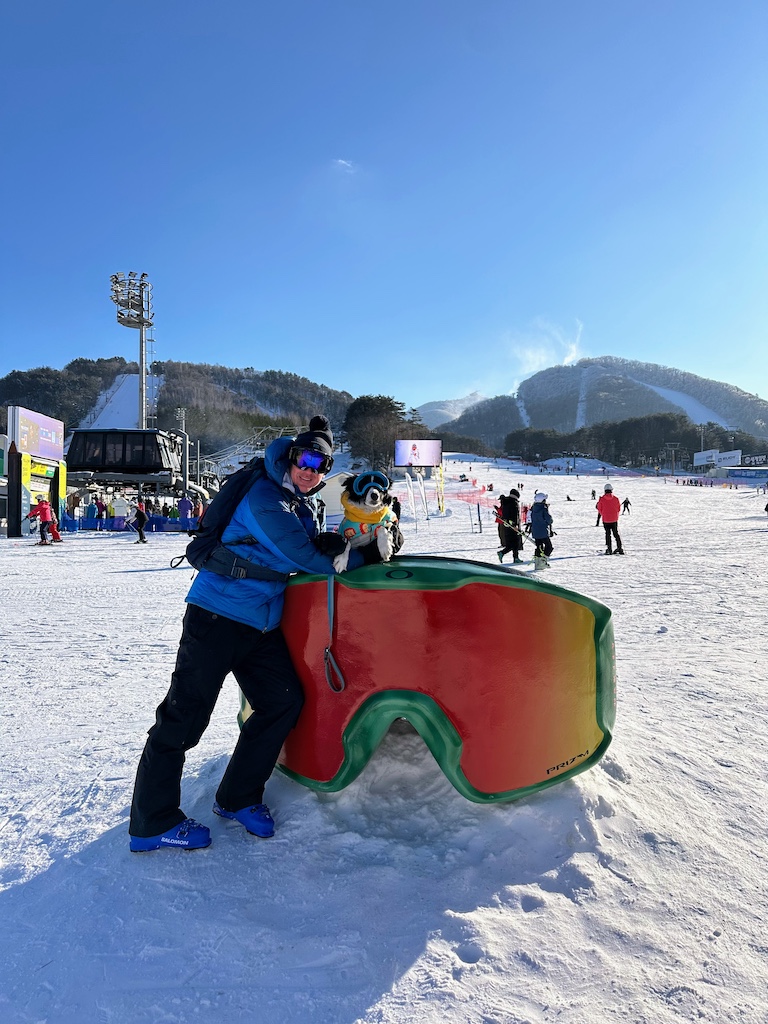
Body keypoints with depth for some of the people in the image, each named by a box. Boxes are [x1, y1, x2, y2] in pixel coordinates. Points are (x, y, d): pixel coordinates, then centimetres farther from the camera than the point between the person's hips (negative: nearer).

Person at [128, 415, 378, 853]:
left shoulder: (306, 506, 12)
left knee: (284, 702, 6)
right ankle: (152, 824, 12)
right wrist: (365, 556, -12)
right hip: (217, 615, -9)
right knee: (185, 715, -2)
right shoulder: (264, 497, -16)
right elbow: (302, 558, -19)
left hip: (262, 624, 9)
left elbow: (313, 550, 9)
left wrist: (331, 544, -15)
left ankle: (238, 799, 22)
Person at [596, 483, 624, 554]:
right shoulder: (615, 498, -5)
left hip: (606, 520, -1)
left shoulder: (601, 499, -9)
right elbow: (618, 508, 4)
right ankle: (619, 548, 12)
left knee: (608, 534, 6)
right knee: (616, 534, 13)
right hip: (614, 519, 2)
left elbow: (599, 509, -2)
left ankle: (609, 549, 2)